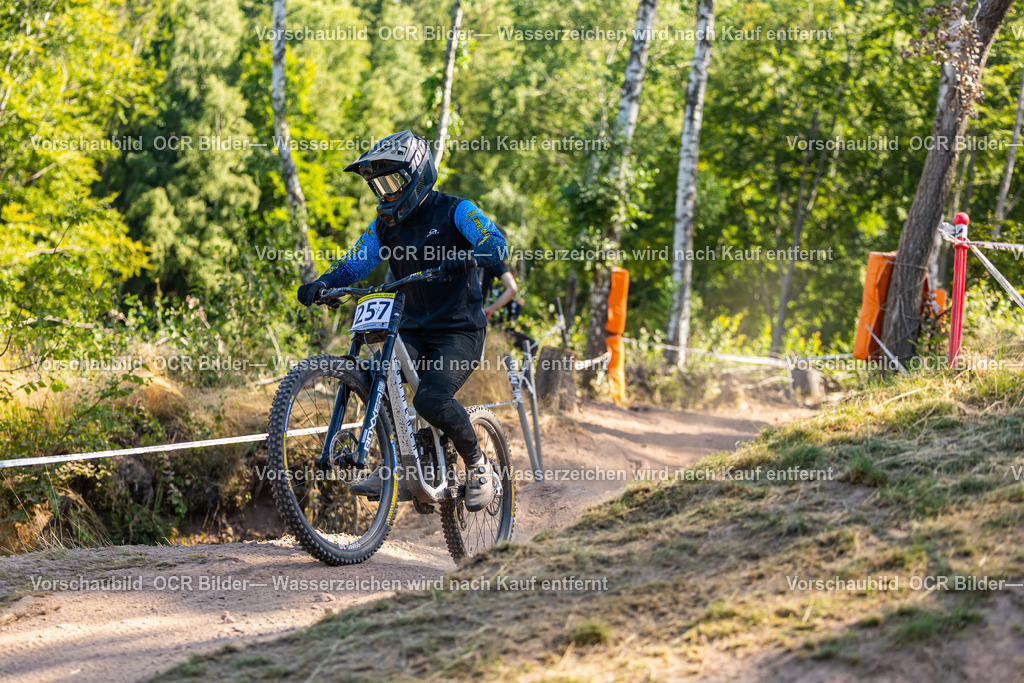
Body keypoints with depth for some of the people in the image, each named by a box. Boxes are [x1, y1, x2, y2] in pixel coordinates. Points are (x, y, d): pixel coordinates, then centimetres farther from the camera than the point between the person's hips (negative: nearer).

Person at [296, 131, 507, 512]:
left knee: (431, 399, -27)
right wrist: (321, 284, -17)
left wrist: (462, 258, -44)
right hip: (414, 331, 6)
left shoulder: (454, 211, -7)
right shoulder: (385, 226, 10)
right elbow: (353, 265, 4)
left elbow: (496, 245, -23)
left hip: (460, 331, -6)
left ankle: (478, 465, -3)